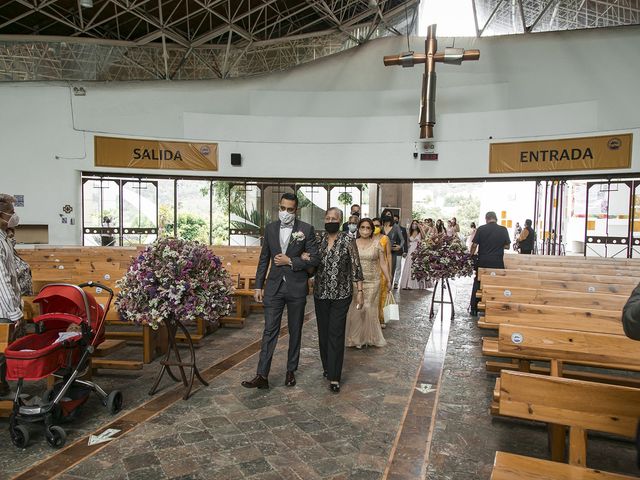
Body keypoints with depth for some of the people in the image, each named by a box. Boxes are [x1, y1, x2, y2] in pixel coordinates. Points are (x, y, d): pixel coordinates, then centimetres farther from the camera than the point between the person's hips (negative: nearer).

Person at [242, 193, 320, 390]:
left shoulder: (306, 229, -5)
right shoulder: (270, 228, 5)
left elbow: (315, 259, -7)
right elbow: (264, 259, 8)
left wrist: (290, 261, -15)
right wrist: (258, 286, 5)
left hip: (297, 287, -2)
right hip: (274, 287, 2)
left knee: (295, 331, 11)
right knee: (270, 330, 0)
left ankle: (291, 371, 26)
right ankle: (262, 375, 2)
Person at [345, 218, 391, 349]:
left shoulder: (377, 243, 3)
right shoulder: (353, 243, 4)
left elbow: (383, 263, 3)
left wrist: (388, 280, 0)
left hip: (372, 281, 0)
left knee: (370, 309, 3)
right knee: (355, 309, 2)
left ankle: (369, 337, 21)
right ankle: (356, 337, 18)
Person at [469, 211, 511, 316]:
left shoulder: (481, 229, -5)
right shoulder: (503, 230, -2)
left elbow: (474, 245, -5)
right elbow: (507, 246, 3)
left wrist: (471, 255, 9)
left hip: (483, 261, 0)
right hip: (497, 262, 0)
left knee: (477, 284, 10)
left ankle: (474, 309, 14)